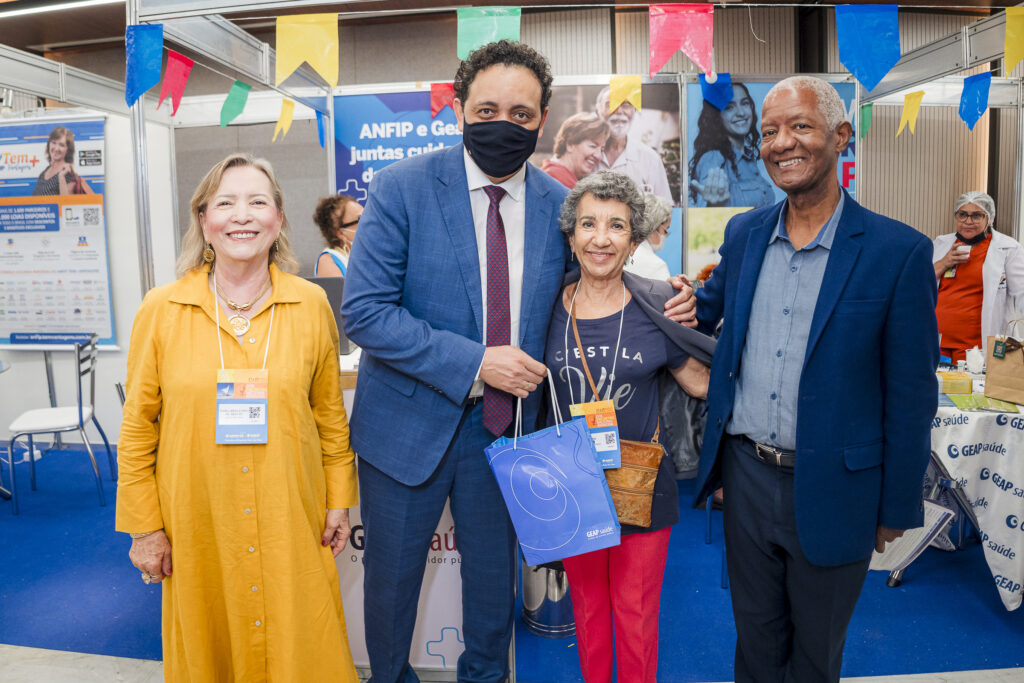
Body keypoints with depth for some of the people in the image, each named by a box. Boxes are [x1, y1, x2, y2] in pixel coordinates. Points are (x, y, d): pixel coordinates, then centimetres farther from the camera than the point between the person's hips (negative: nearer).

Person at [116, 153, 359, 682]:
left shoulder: (311, 305, -3)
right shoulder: (160, 311, -5)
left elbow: (329, 413, 4)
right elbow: (137, 426, 1)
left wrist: (339, 500, 5)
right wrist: (144, 526, 3)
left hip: (292, 520, 0)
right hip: (197, 523, 0)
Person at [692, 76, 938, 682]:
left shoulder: (899, 251, -13)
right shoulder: (744, 233, 1)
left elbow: (911, 395, -9)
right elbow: (709, 308, 18)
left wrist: (897, 508, -5)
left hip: (831, 490, -3)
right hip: (747, 474, 3)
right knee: (756, 634, 23)